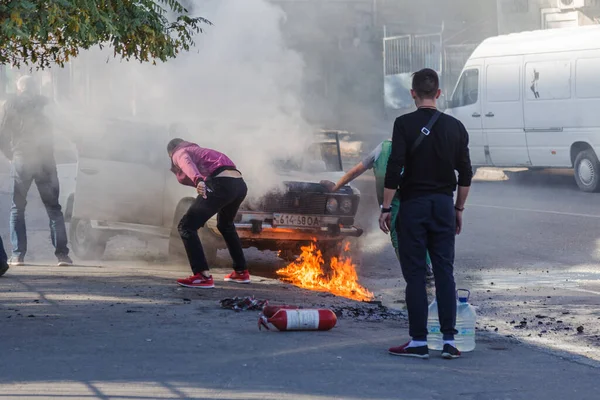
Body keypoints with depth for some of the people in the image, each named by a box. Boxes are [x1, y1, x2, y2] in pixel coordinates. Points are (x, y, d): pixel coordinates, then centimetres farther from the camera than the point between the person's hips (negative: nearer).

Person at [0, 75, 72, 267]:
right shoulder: (44, 106, 5)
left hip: (21, 160, -1)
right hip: (44, 162, 1)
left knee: (17, 209, 8)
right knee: (53, 208, 5)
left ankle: (18, 255, -1)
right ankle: (62, 253, -4)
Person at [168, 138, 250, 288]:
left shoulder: (180, 153, 13)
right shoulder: (198, 151, 38)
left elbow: (188, 165, -13)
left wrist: (198, 180, -31)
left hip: (222, 184, -8)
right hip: (240, 184, 8)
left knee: (186, 227, -5)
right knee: (225, 225, 35)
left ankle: (203, 276, -19)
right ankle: (241, 272, 40)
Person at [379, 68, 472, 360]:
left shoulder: (405, 124, -9)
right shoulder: (455, 127, 4)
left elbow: (394, 170, -14)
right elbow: (465, 174, 7)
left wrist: (386, 208, -7)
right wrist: (458, 208, 17)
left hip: (413, 205, -3)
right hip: (443, 205, 3)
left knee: (415, 274, 0)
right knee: (444, 272, 4)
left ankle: (418, 341, -1)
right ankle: (449, 340, 0)